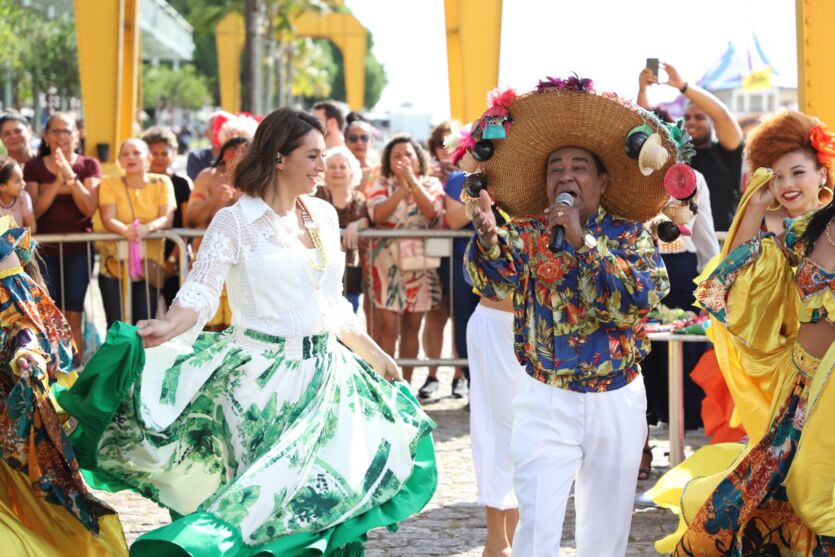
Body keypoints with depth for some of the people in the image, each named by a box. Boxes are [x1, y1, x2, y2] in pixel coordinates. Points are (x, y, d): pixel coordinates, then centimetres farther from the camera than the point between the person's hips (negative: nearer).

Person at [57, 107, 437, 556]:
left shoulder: (323, 216, 9)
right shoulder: (236, 222, -8)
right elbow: (201, 291, -18)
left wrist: (375, 354, 21)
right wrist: (169, 326, -37)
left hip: (324, 370, 6)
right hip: (264, 375, -6)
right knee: (266, 489, -2)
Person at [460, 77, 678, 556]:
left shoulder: (631, 235, -2)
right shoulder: (526, 233, -1)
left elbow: (643, 297, -19)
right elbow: (494, 284, -20)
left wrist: (583, 239, -25)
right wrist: (489, 237, -41)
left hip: (617, 404, 1)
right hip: (546, 404, -1)